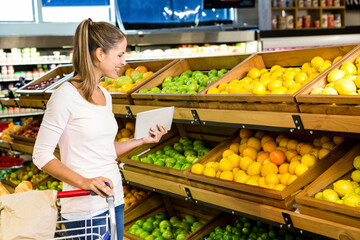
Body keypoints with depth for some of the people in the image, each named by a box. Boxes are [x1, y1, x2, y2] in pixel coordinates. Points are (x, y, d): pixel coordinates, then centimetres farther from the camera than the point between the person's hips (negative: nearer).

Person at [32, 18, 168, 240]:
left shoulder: (105, 96, 10)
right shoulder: (65, 96, -13)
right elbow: (42, 155, -13)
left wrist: (142, 140, 8)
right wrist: (84, 182, -23)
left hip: (115, 201, 8)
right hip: (86, 210, -8)